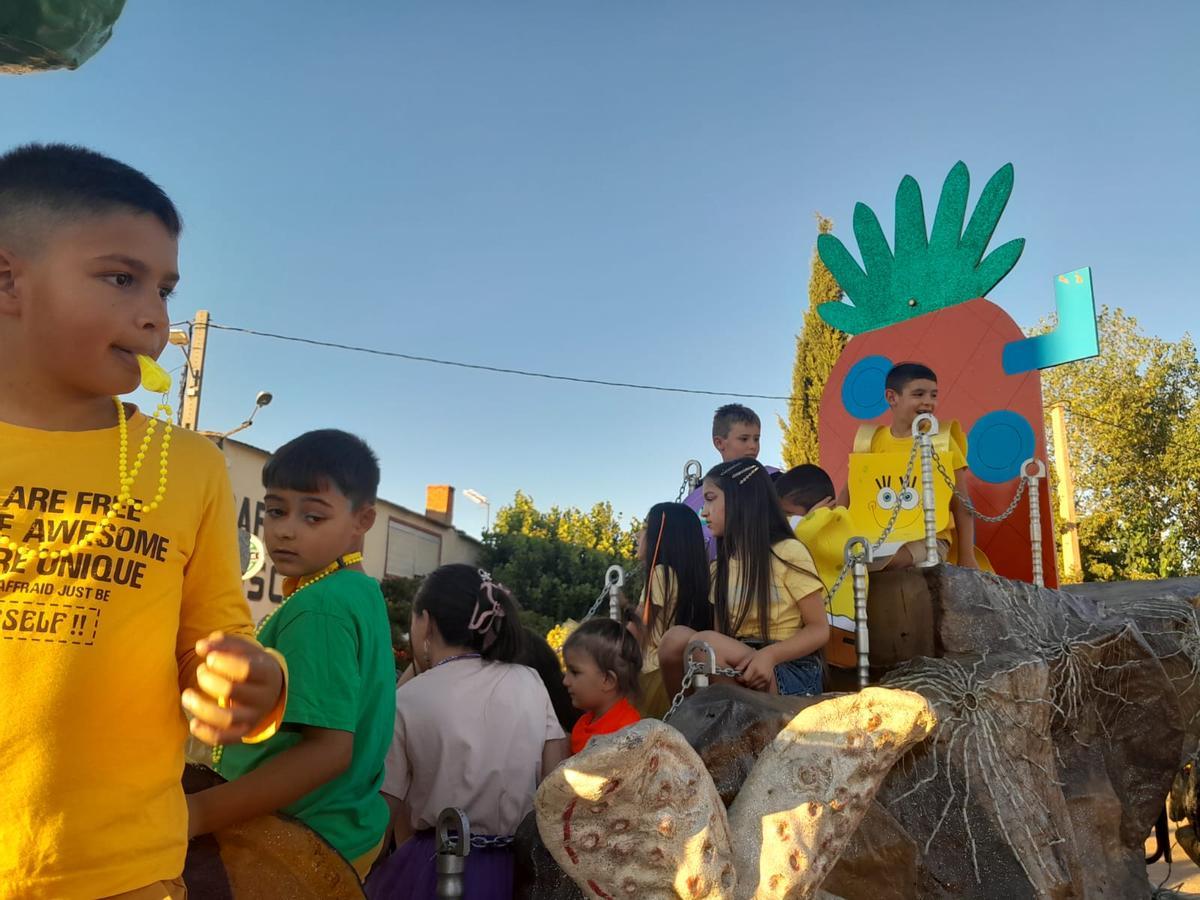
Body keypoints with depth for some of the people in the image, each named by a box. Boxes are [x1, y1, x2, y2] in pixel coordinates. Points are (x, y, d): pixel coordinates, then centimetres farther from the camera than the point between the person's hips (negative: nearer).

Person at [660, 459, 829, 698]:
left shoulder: (789, 553, -4)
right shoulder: (721, 567, 15)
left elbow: (819, 630, -6)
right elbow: (721, 639, 9)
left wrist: (769, 655, -23)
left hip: (792, 673, -5)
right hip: (740, 668, 5)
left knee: (705, 642, -31)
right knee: (676, 637, -24)